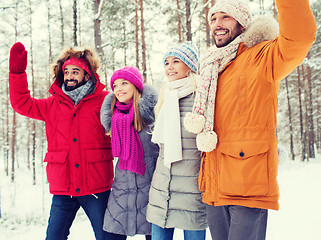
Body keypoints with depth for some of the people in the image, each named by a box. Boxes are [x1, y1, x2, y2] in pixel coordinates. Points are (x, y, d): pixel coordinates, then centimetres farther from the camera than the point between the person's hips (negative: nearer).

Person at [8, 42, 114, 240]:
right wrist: (17, 71, 6)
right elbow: (22, 103, 12)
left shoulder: (104, 101, 2)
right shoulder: (53, 104, 12)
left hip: (96, 188, -2)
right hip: (62, 189, 3)